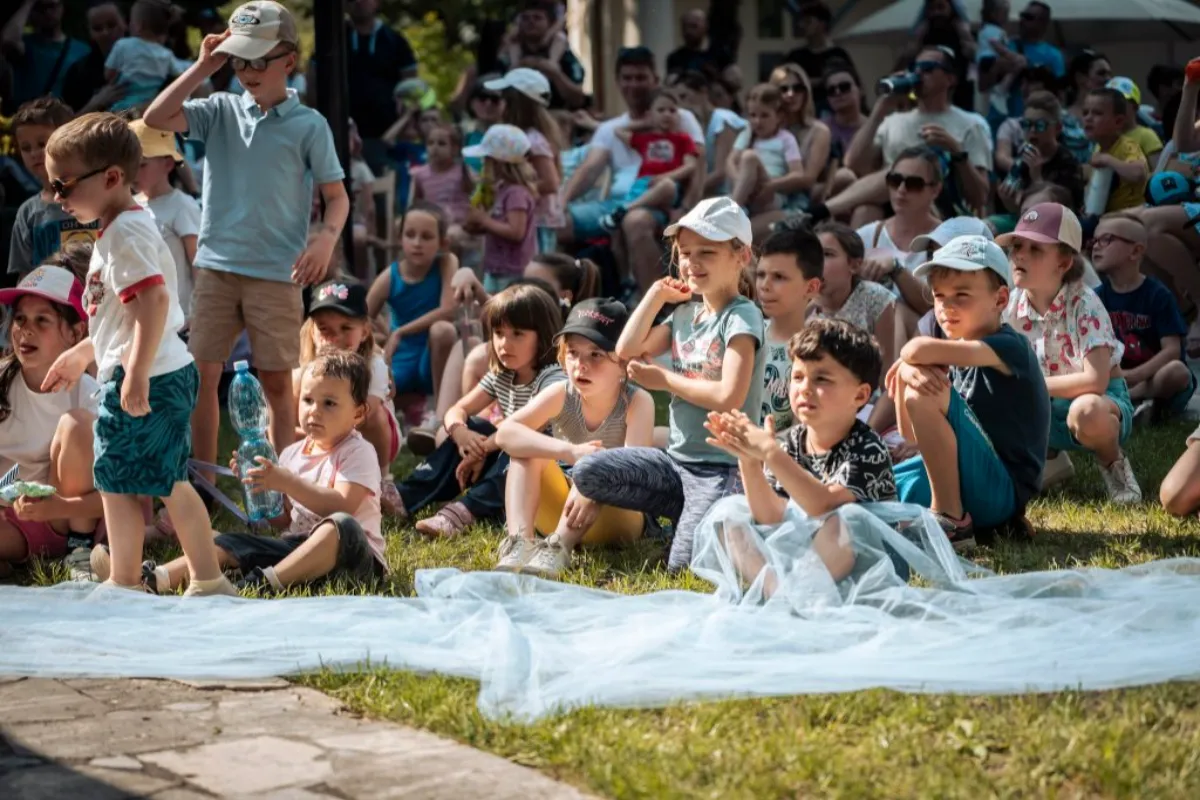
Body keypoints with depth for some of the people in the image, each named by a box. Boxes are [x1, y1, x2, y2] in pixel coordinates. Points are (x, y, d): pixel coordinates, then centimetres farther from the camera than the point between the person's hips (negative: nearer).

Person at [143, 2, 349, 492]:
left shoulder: (309, 126, -1)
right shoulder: (221, 111, 5)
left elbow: (337, 196, 1)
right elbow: (155, 118, -7)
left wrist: (326, 239, -19)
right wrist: (205, 66, -7)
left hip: (277, 274, -2)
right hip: (216, 267, 3)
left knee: (277, 382, 4)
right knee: (202, 374, 3)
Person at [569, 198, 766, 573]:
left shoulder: (741, 317, -13)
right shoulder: (685, 314, 11)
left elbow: (729, 396, -23)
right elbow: (627, 351, 6)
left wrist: (664, 379, -13)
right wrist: (656, 295, 6)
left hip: (721, 467, -8)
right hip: (677, 459, 8)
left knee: (683, 565, -18)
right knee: (588, 472, -9)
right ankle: (691, 511, 3)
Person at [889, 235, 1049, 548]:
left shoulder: (1008, 347, -13)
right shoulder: (956, 358, 14)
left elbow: (920, 349, -31)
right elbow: (913, 434, 7)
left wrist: (906, 361, -6)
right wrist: (907, 372, -11)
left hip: (1002, 491, -9)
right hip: (957, 480, 9)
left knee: (925, 393, -25)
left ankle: (953, 522, -22)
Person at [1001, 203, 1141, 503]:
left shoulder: (1084, 306, -22)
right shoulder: (1012, 306, -7)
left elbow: (1096, 380, -32)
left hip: (1101, 403, -6)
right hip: (1043, 411, 6)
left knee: (1086, 411, -41)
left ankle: (1113, 463, -6)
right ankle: (1049, 459, 9)